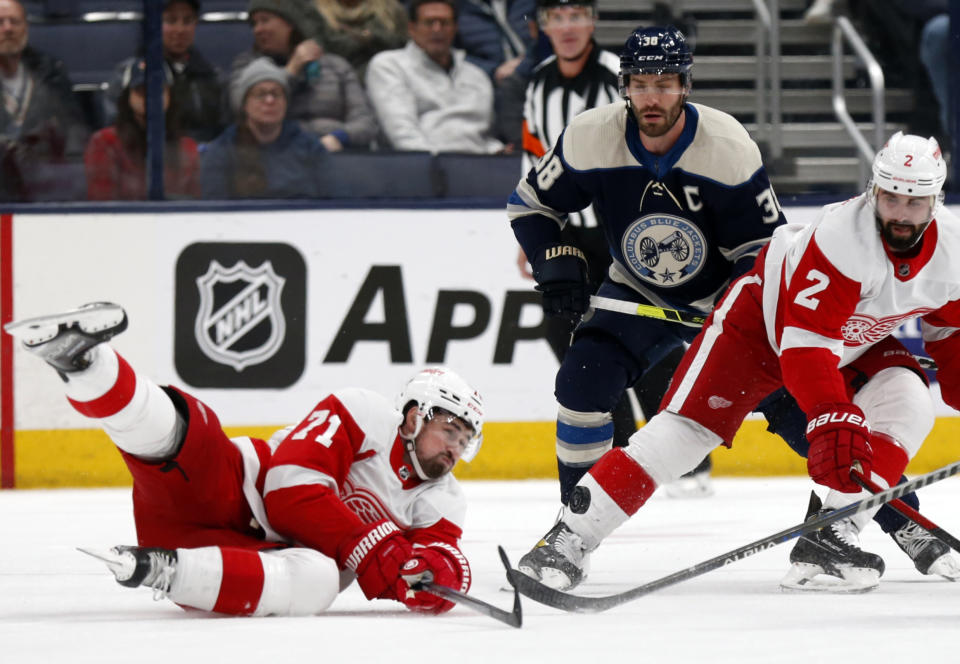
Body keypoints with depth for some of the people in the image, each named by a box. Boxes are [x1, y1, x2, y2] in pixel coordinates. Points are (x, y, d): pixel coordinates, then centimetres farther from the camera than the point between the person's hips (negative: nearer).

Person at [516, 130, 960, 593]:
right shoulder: (842, 235, -36)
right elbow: (804, 340, -40)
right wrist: (832, 416, -48)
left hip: (853, 341, 6)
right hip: (764, 316, -6)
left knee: (909, 405, -19)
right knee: (686, 428, -17)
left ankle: (829, 537, -20)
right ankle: (568, 540, -16)